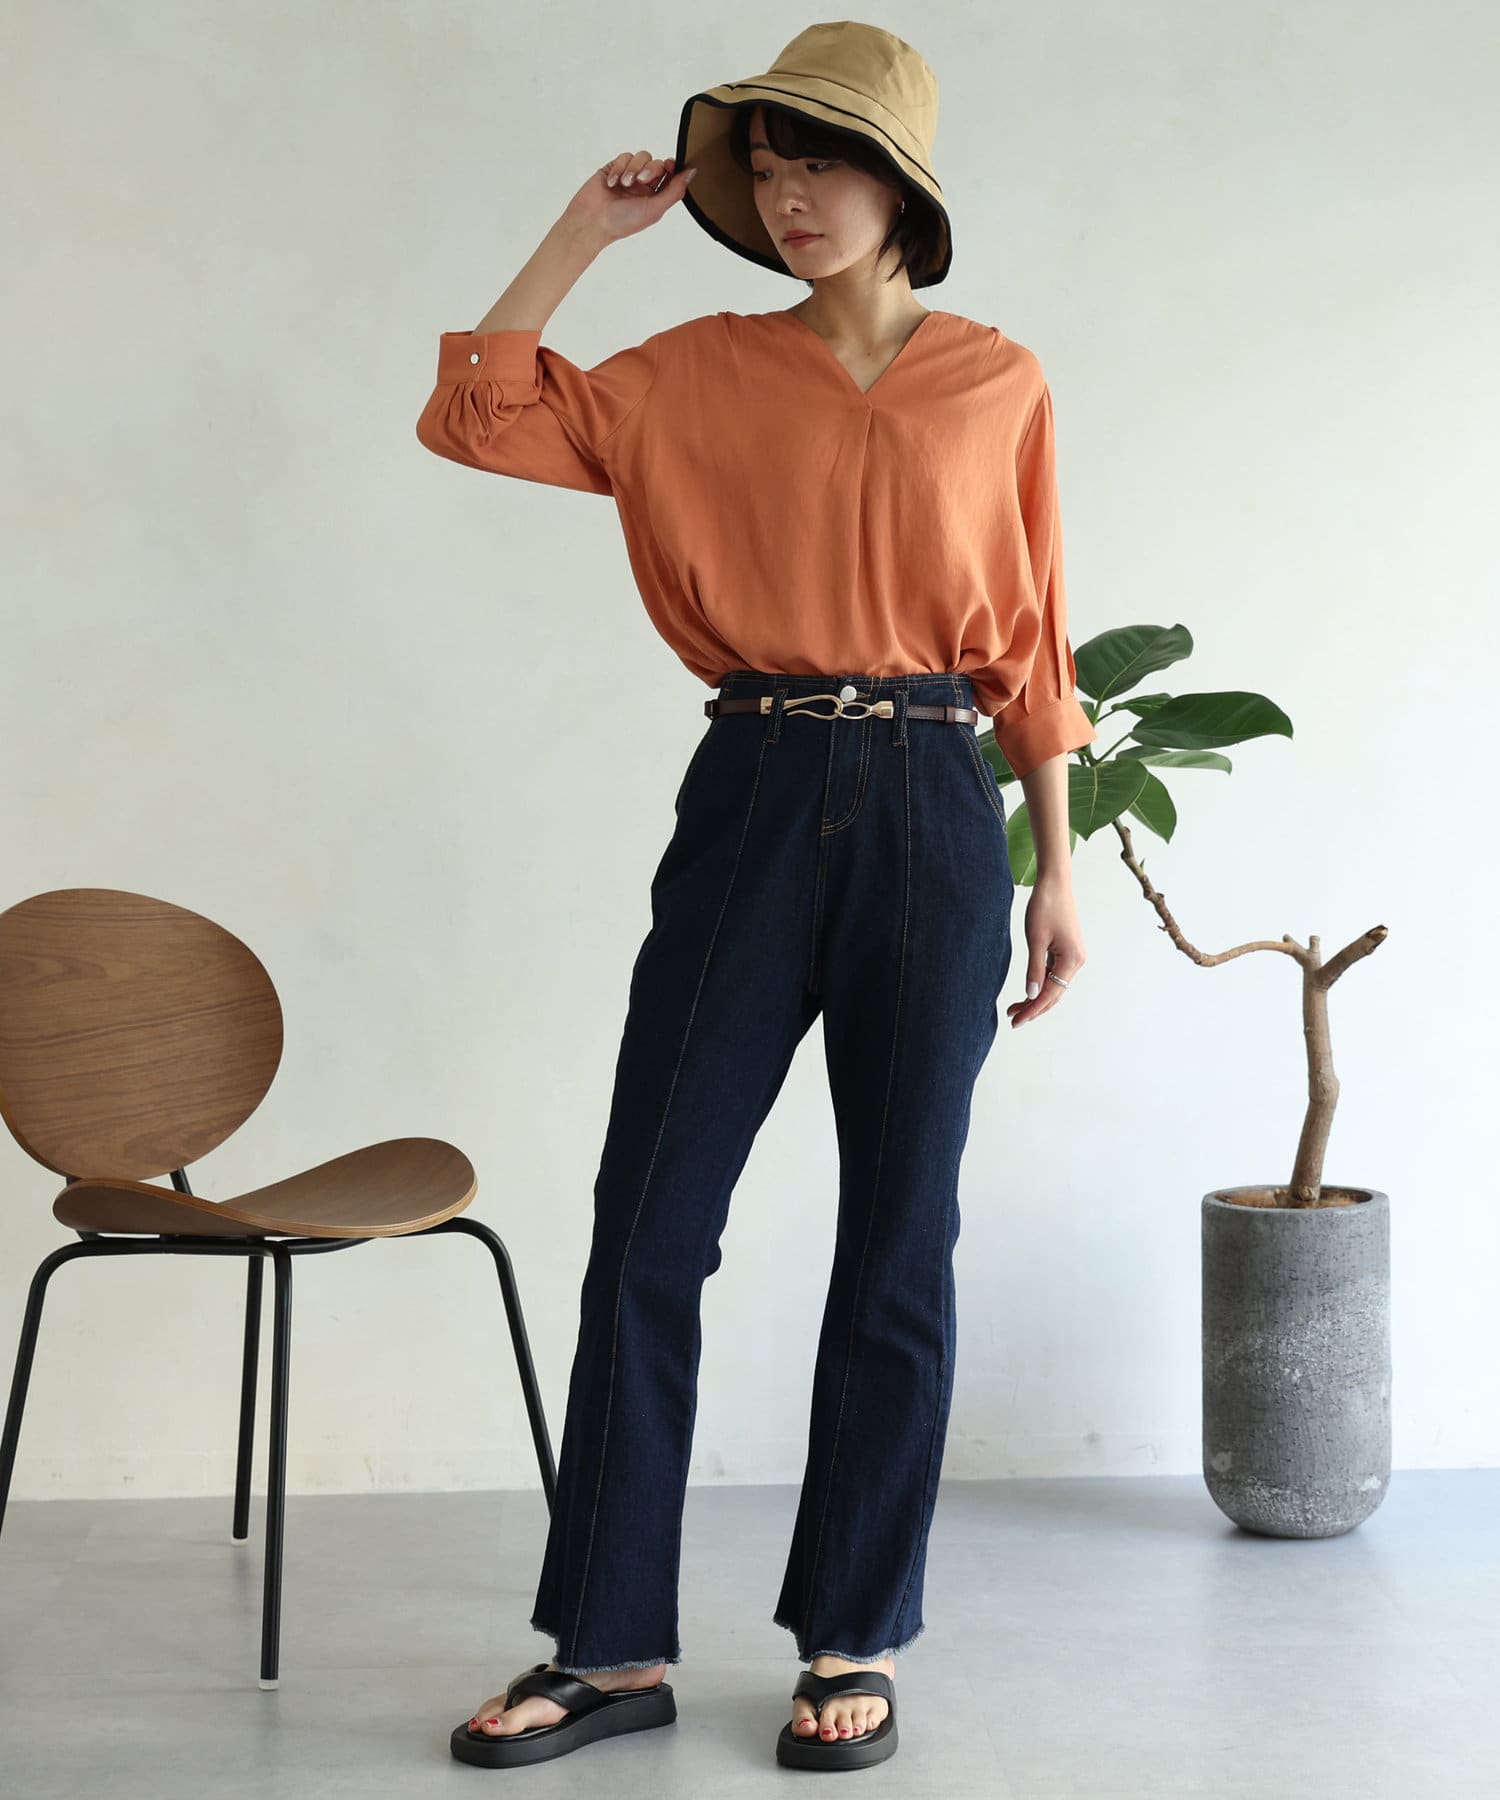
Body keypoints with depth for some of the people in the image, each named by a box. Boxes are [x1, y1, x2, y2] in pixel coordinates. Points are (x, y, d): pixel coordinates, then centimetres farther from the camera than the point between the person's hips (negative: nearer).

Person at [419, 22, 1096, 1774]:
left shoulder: (998, 384, 6)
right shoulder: (704, 374, 8)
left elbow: (1030, 642, 9)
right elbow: (478, 416, -1)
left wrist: (1057, 867, 7)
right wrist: (585, 233, -1)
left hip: (931, 811, -1)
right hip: (751, 805, 1)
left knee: (897, 1243, 5)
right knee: (647, 1228, -1)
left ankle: (853, 1645, 19)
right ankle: (614, 1647, 12)